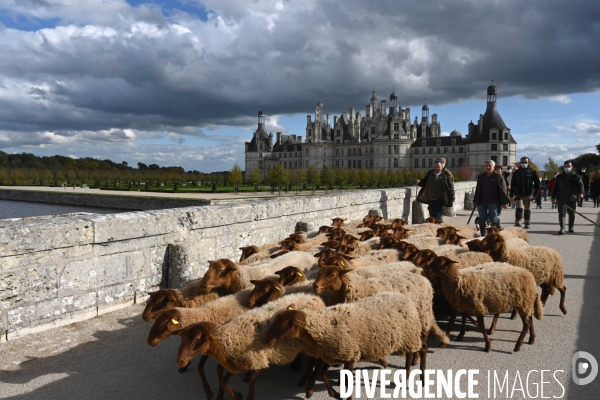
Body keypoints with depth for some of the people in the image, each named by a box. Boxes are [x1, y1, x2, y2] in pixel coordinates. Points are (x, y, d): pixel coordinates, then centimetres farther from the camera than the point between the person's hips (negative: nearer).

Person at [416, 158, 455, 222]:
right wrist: (419, 182, -7)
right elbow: (424, 183, 15)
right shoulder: (430, 173, 8)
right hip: (431, 199, 5)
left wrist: (452, 199, -6)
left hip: (440, 199, -5)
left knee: (437, 215, -8)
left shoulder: (447, 174, -5)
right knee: (432, 215, 11)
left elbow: (451, 187, -4)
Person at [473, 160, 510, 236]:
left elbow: (503, 190, -4)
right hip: (482, 202, 5)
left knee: (494, 220, -1)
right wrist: (475, 201, 15)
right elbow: (478, 189, 17)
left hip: (493, 202, -5)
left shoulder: (498, 176, -3)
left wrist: (503, 202, -7)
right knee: (481, 219, 7)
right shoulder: (481, 176, 12)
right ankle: (482, 235, 16)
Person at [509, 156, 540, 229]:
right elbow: (513, 184, 8)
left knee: (527, 210, 9)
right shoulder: (516, 172, 6)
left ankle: (527, 223, 20)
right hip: (518, 195, 0)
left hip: (528, 195, 0)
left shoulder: (532, 172, 2)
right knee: (519, 209, -8)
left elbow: (537, 182, 3)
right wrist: (511, 195, 5)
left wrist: (535, 192, -5)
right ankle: (517, 223, -7)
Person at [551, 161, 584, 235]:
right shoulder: (559, 177, 9)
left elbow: (580, 185, -9)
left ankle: (571, 228, 25)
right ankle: (562, 228, -14)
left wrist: (581, 193, -28)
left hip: (572, 198, 0)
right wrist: (553, 197, 7)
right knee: (561, 213, -10)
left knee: (572, 214, 10)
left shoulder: (576, 176, 4)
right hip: (561, 198, 0)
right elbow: (555, 188, 12)